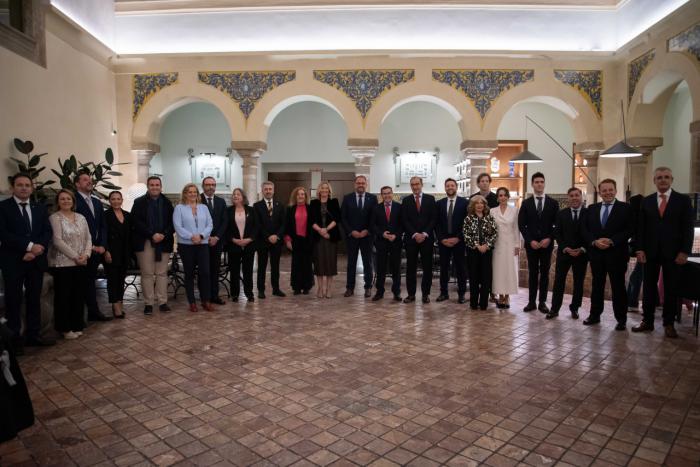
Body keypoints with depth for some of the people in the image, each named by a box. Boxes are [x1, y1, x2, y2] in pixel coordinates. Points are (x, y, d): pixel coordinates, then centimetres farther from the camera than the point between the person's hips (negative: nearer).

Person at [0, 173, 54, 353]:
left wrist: (37, 249, -12)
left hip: (36, 260, 4)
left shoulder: (40, 208, 12)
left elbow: (47, 232, 5)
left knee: (34, 299, 10)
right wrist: (29, 246, -18)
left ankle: (33, 335, 19)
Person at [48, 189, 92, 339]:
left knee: (79, 295, 9)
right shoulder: (54, 218, -6)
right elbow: (57, 241, -13)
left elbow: (88, 238, 9)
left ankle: (77, 325, 20)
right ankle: (64, 328, 14)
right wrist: (75, 256, -15)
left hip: (81, 263, 5)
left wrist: (86, 254, -7)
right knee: (63, 296, 3)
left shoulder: (81, 217, 11)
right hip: (62, 263, -5)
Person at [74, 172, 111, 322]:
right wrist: (89, 246, -12)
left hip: (97, 249, 6)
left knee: (90, 280, 12)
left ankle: (93, 312, 17)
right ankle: (93, 311, 8)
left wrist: (102, 245, 2)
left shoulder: (97, 202, 15)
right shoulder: (74, 201, -8)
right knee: (86, 281, 1)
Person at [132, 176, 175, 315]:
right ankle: (148, 303, 7)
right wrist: (152, 235, -15)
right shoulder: (139, 202, 5)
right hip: (145, 242, -2)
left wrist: (164, 235, -12)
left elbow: (172, 222, 6)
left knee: (162, 273, 4)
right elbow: (137, 222, -5)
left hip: (163, 242, 2)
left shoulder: (167, 203, 11)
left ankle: (162, 302, 9)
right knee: (147, 274, 1)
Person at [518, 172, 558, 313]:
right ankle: (531, 302, 9)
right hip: (531, 244, 0)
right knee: (532, 273, 5)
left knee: (544, 273, 5)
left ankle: (542, 302, 11)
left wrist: (549, 238, -11)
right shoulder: (526, 203, 3)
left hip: (547, 243, 0)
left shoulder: (553, 203, 4)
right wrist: (530, 240, -11)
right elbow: (521, 224, 0)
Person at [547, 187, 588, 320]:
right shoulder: (561, 214, 4)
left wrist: (582, 249, -12)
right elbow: (557, 233, 2)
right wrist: (565, 248, -11)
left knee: (578, 282, 9)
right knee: (558, 281, 1)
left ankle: (574, 308, 22)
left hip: (581, 253, 0)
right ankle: (554, 309, 7)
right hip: (564, 252, 1)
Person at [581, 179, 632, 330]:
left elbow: (629, 230, -7)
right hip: (596, 253, 3)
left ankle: (621, 319, 13)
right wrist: (594, 241, -11)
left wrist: (612, 241, -18)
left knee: (618, 287, 3)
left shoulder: (625, 208, 0)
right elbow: (584, 229, 6)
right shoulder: (592, 209, 11)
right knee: (596, 285, 11)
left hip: (616, 254, -3)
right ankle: (594, 315, 21)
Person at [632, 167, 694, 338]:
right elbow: (641, 227, 5)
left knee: (671, 289, 6)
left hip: (673, 252, -1)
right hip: (650, 252, 2)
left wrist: (684, 251, -10)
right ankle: (647, 321, 13)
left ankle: (669, 323, 15)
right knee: (649, 287, 6)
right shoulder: (646, 201, 7)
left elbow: (688, 228, -2)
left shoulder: (683, 200, 2)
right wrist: (640, 249, -4)